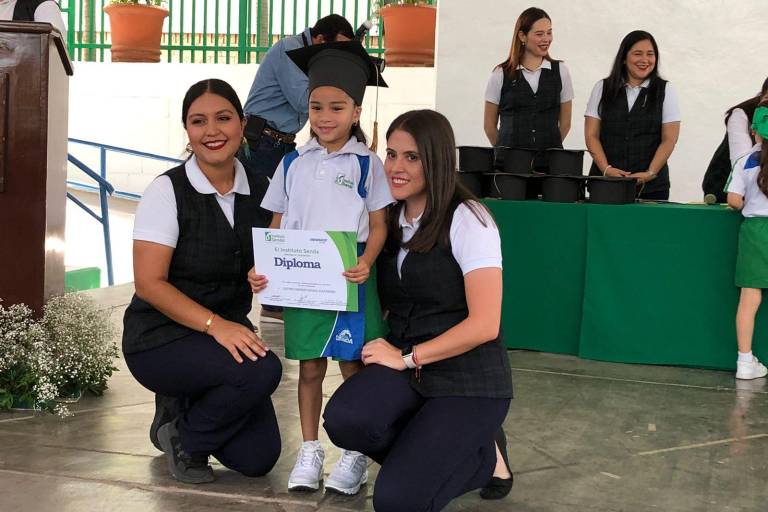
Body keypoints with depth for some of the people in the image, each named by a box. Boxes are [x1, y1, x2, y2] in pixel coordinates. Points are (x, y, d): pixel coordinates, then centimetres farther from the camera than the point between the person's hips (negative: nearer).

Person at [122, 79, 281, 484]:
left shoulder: (259, 192, 1)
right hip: (160, 337, -5)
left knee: (258, 459, -4)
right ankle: (182, 437, -3)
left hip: (228, 333, 6)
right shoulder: (168, 191, -13)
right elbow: (149, 283, -18)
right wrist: (215, 324, -29)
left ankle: (183, 406, 24)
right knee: (262, 371, -31)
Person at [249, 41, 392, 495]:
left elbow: (379, 226, -2)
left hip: (350, 277, -3)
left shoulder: (367, 164, -1)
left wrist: (366, 262, -20)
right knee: (309, 367, 9)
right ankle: (310, 451, 20)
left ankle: (356, 455, 14)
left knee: (353, 366, 2)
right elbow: (276, 225, 10)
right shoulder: (293, 163, 8)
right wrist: (262, 268, -4)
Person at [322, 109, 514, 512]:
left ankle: (481, 456, 10)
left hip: (468, 380, -5)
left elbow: (484, 324, -16)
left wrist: (407, 357, -15)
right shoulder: (392, 221, 10)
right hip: (405, 369, 5)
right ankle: (429, 454, 2)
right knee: (344, 420, -27)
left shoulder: (467, 220, -10)